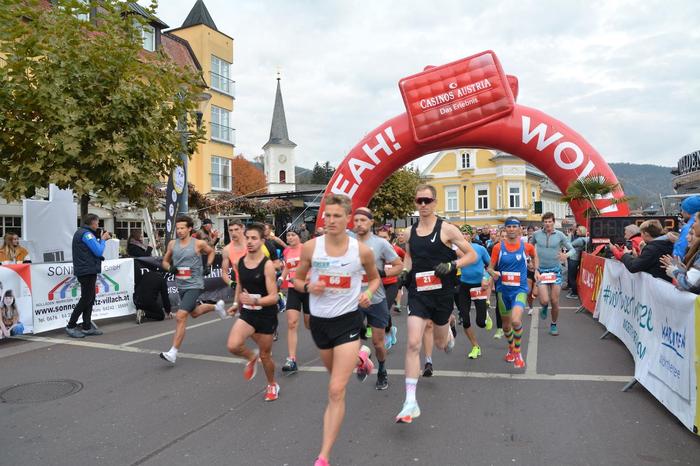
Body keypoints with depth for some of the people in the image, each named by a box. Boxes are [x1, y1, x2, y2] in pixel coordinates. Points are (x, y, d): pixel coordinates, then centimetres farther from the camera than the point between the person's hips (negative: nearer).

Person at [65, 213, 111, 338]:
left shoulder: (81, 232, 17)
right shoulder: (86, 233, -15)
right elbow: (99, 251, -19)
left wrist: (101, 239, 7)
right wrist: (102, 239, -4)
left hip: (86, 270, 11)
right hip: (88, 270, -11)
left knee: (89, 299, 12)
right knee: (86, 299, -5)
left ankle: (87, 327, 15)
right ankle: (70, 326, 2)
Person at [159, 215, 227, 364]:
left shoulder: (199, 243, -9)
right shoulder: (172, 244, 1)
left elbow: (211, 252, 11)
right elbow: (165, 261, 14)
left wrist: (207, 265, -3)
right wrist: (170, 268, -8)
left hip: (194, 285, -6)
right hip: (181, 285, 6)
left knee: (180, 316, -17)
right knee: (194, 313, 25)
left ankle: (173, 353, -10)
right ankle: (216, 306, 54)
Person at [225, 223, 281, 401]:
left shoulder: (267, 265, -18)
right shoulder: (240, 262, -2)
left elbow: (273, 297, -20)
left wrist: (254, 301, -35)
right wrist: (236, 303, 12)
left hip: (266, 316, -4)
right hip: (247, 313, 4)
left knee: (265, 355, 11)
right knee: (233, 345, -20)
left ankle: (272, 385, 40)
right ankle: (251, 357, 16)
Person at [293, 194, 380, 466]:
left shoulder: (362, 251, -10)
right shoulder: (310, 247, -9)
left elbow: (374, 278, 9)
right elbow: (297, 280, 5)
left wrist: (368, 293, -12)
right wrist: (309, 287, -18)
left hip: (347, 320, -3)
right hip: (319, 320, 3)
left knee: (336, 390, -10)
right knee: (336, 376, 26)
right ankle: (360, 358, 61)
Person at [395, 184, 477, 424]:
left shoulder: (446, 229, -7)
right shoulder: (410, 232, 4)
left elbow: (472, 255, -3)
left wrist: (451, 265, -20)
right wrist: (405, 271, 4)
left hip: (442, 293, -1)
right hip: (418, 294, 2)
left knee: (440, 343, 17)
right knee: (413, 344, -14)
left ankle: (448, 332, 58)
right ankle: (411, 403, -10)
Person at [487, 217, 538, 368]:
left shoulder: (526, 246, -3)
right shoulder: (498, 247, -5)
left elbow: (535, 255, 21)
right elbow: (490, 267, -1)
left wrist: (537, 269, 9)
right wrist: (493, 273, -22)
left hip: (519, 289, -2)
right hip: (503, 289, 2)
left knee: (516, 320, -23)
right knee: (506, 323, 15)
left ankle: (517, 352, 1)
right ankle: (511, 347, 44)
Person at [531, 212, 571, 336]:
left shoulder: (559, 235, -2)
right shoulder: (536, 234, 0)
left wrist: (566, 255, -21)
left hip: (555, 270, 0)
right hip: (541, 271, 0)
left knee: (554, 301, 2)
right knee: (544, 301, -14)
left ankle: (554, 324, 26)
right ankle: (544, 307, 25)